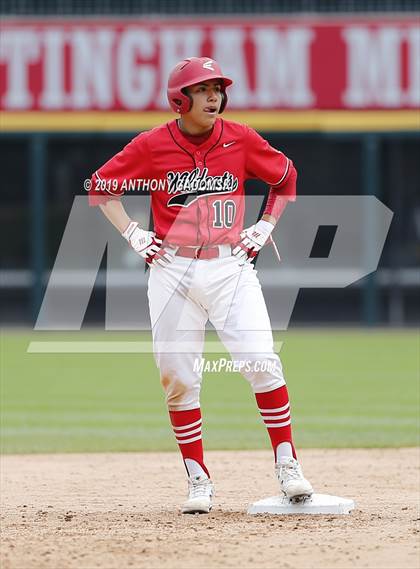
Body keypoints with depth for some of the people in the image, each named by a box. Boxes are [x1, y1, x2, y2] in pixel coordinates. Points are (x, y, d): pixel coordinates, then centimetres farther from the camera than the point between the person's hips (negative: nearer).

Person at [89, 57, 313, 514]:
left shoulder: (241, 140, 1)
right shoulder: (152, 145, -2)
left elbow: (285, 177, 18)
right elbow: (101, 186, 10)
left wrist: (264, 228, 9)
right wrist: (132, 234, 2)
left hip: (232, 267, 0)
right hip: (173, 271, 0)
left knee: (262, 363, -13)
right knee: (178, 379, 0)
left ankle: (287, 466, -2)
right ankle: (198, 480, 11)